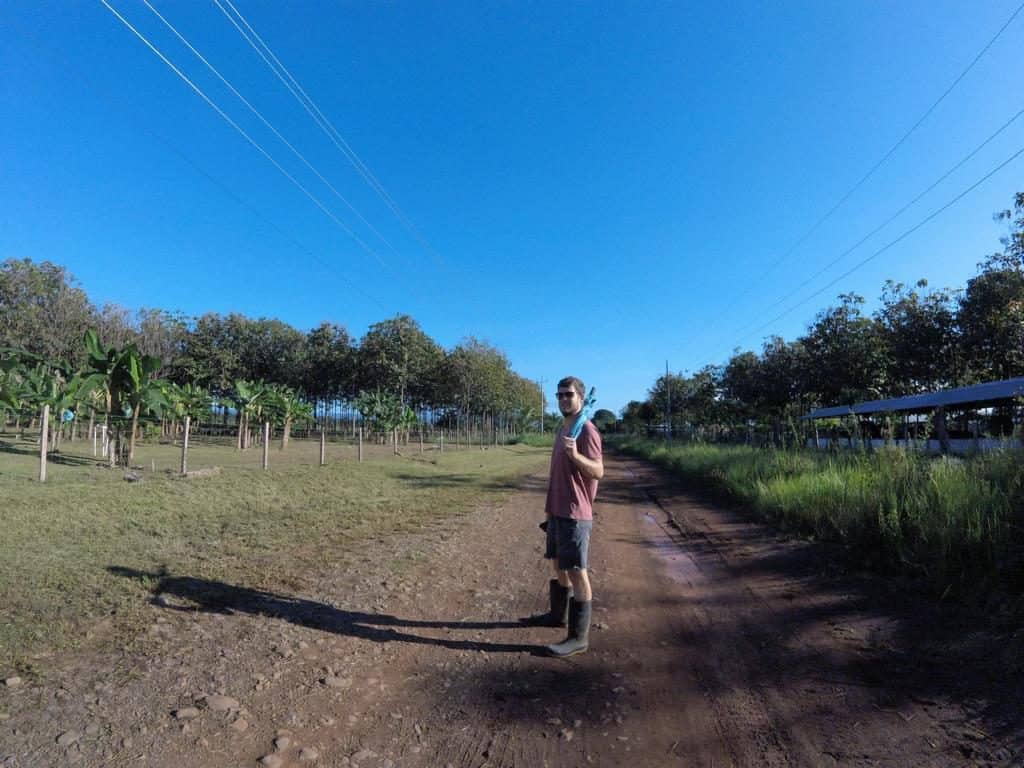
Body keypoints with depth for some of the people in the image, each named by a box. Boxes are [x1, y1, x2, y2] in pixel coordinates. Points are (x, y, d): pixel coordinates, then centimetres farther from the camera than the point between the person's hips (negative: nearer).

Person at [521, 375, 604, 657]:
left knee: (576, 572, -2)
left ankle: (579, 637, 7)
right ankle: (558, 614, 38)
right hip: (557, 511, 9)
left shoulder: (586, 430, -15)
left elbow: (598, 471, -21)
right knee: (559, 565, 21)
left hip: (575, 514, -9)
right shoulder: (562, 429, 13)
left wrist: (575, 454, -37)